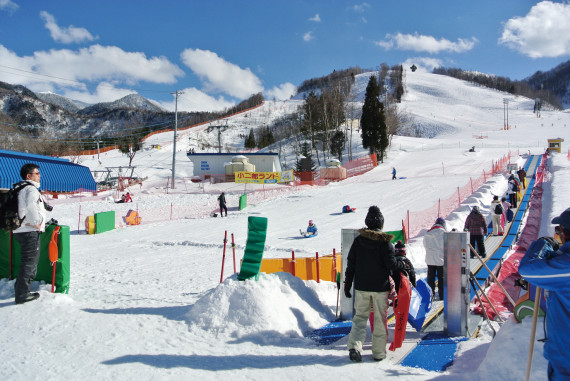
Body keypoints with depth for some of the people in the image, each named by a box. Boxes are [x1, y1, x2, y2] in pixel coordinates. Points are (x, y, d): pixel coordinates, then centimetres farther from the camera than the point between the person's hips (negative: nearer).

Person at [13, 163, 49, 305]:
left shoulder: (21, 189, 19)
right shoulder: (31, 189, -14)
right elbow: (31, 205, -31)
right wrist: (36, 222, -21)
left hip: (22, 230, 10)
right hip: (30, 231, -10)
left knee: (29, 262, 19)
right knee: (29, 262, -5)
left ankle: (20, 290, 27)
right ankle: (22, 295, 0)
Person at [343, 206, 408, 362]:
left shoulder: (358, 241, 1)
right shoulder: (385, 242, -9)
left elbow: (350, 264, 2)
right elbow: (391, 264, -10)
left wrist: (347, 284, 9)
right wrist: (403, 265, 11)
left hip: (361, 287, 2)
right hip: (380, 287, -2)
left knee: (360, 317, 10)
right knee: (380, 319, 8)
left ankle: (354, 347, -6)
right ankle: (379, 352, 14)